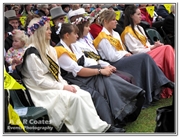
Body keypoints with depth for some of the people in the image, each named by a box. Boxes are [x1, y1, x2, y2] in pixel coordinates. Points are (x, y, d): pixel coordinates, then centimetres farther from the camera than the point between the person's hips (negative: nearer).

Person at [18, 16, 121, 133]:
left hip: (55, 86, 8)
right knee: (74, 98, -26)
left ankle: (102, 127, -21)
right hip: (42, 92, -8)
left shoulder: (49, 49, 13)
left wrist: (65, 84, -4)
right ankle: (99, 128, -21)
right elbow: (40, 81, -17)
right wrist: (62, 87, -16)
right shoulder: (32, 54, -14)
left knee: (84, 95, -15)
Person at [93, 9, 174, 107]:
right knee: (144, 57, -21)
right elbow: (112, 57, -16)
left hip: (123, 59, 8)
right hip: (114, 65, -8)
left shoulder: (115, 34, 20)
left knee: (145, 58, -17)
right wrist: (125, 54, -5)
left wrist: (127, 54, -3)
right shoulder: (103, 38, -9)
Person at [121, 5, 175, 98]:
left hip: (148, 52, 7)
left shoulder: (140, 28, 19)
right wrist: (152, 48, -11)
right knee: (167, 49, -23)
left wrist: (154, 45, -3)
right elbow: (135, 51, -12)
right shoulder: (128, 33, -8)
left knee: (168, 48, -19)